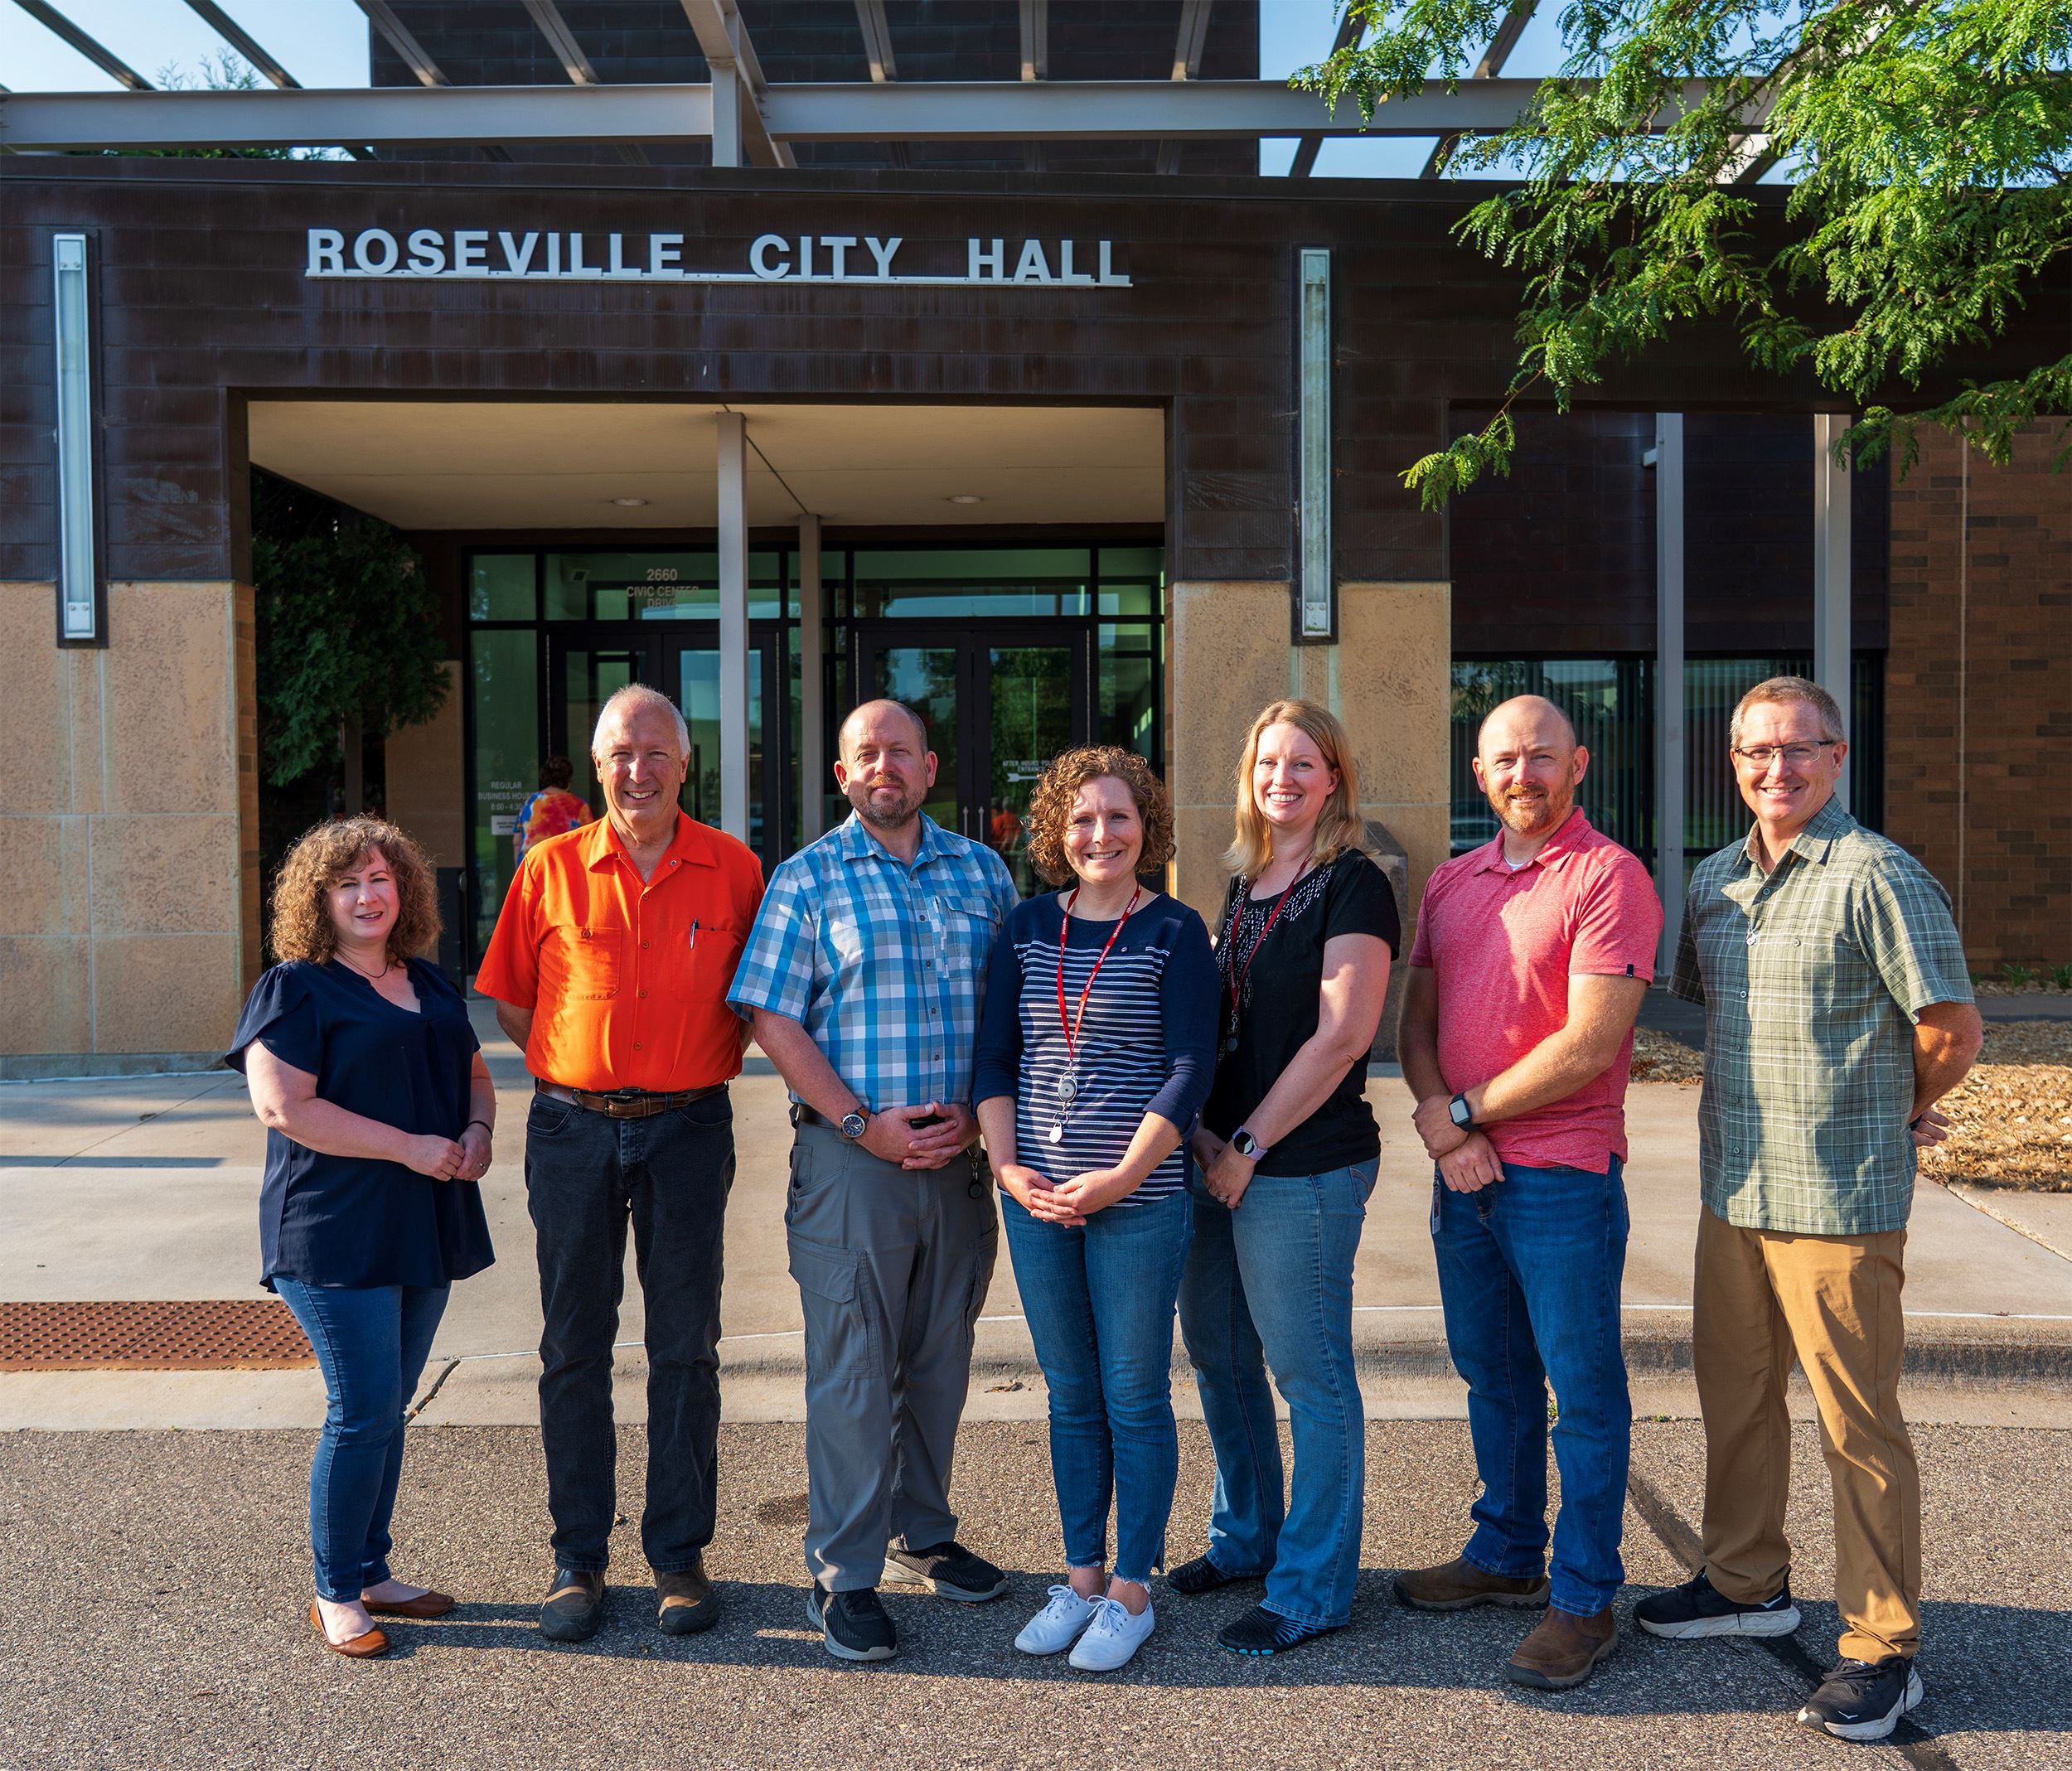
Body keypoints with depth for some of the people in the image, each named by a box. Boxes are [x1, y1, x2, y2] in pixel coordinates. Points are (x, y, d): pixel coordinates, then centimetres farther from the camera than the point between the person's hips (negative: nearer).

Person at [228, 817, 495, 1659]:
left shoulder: (431, 985, 14)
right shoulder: (295, 988, -7)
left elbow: (472, 1073, 23)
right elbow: (283, 1106, -17)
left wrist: (478, 1131, 0)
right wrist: (410, 1147, -18)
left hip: (424, 1229, 7)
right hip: (337, 1235, -7)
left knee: (389, 1408, 13)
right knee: (362, 1412, -5)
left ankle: (372, 1572, 25)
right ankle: (335, 1595, 10)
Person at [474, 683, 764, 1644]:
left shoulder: (733, 870, -1)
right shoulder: (551, 869, 0)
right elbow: (509, 997, 9)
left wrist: (704, 1068, 4)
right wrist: (575, 1072, 5)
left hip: (688, 1129, 0)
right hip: (573, 1130, 1)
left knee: (685, 1347, 6)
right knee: (574, 1348, 8)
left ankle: (679, 1554, 19)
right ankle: (578, 1557, 20)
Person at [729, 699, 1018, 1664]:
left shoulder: (982, 870, 10)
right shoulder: (807, 878, 0)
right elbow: (773, 1018, -5)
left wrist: (975, 1113, -5)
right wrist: (863, 1123, -13)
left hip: (960, 1152, 4)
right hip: (851, 1155, -3)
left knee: (940, 1359, 15)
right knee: (851, 1369, 1)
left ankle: (922, 1534, 32)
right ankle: (843, 1573, 13)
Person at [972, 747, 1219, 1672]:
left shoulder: (1175, 932, -4)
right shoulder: (1029, 926, 7)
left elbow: (1189, 1070, -10)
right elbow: (994, 1056, 7)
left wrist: (1122, 1178, -16)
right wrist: (1006, 1165, -5)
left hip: (1140, 1200, -4)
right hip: (1038, 1201, 4)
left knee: (1135, 1399, 5)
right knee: (1071, 1397, 15)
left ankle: (1131, 1590, 20)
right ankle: (1080, 1576, 29)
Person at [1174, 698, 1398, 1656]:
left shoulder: (1353, 887, -10)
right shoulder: (1244, 885, 14)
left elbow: (1340, 1037, -16)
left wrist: (1249, 1146, -14)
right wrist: (1201, 1127, 3)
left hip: (1306, 1166, -8)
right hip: (1219, 1161, 8)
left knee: (1311, 1373, 2)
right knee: (1218, 1353, 17)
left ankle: (1312, 1587, 15)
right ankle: (1246, 1536, 36)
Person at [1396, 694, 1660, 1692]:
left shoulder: (1608, 877, -11)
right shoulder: (1453, 883, 11)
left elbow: (1589, 1046, -18)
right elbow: (1417, 1019, 11)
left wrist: (1463, 1112, -11)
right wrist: (1438, 1122, -7)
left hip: (1562, 1177, -7)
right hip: (1463, 1173, 7)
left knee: (1584, 1393, 4)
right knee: (1492, 1378, 18)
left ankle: (1584, 1602, 16)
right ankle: (1506, 1557, 34)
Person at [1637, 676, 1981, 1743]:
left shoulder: (1876, 877, -12)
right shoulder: (1713, 881, 10)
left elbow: (1953, 1030, -11)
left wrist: (1904, 1110, 4)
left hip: (1840, 1203, -7)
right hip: (1732, 1188, 7)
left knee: (1858, 1424, 2)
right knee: (1733, 1393, 18)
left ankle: (1881, 1651, 15)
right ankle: (1748, 1584, 37)